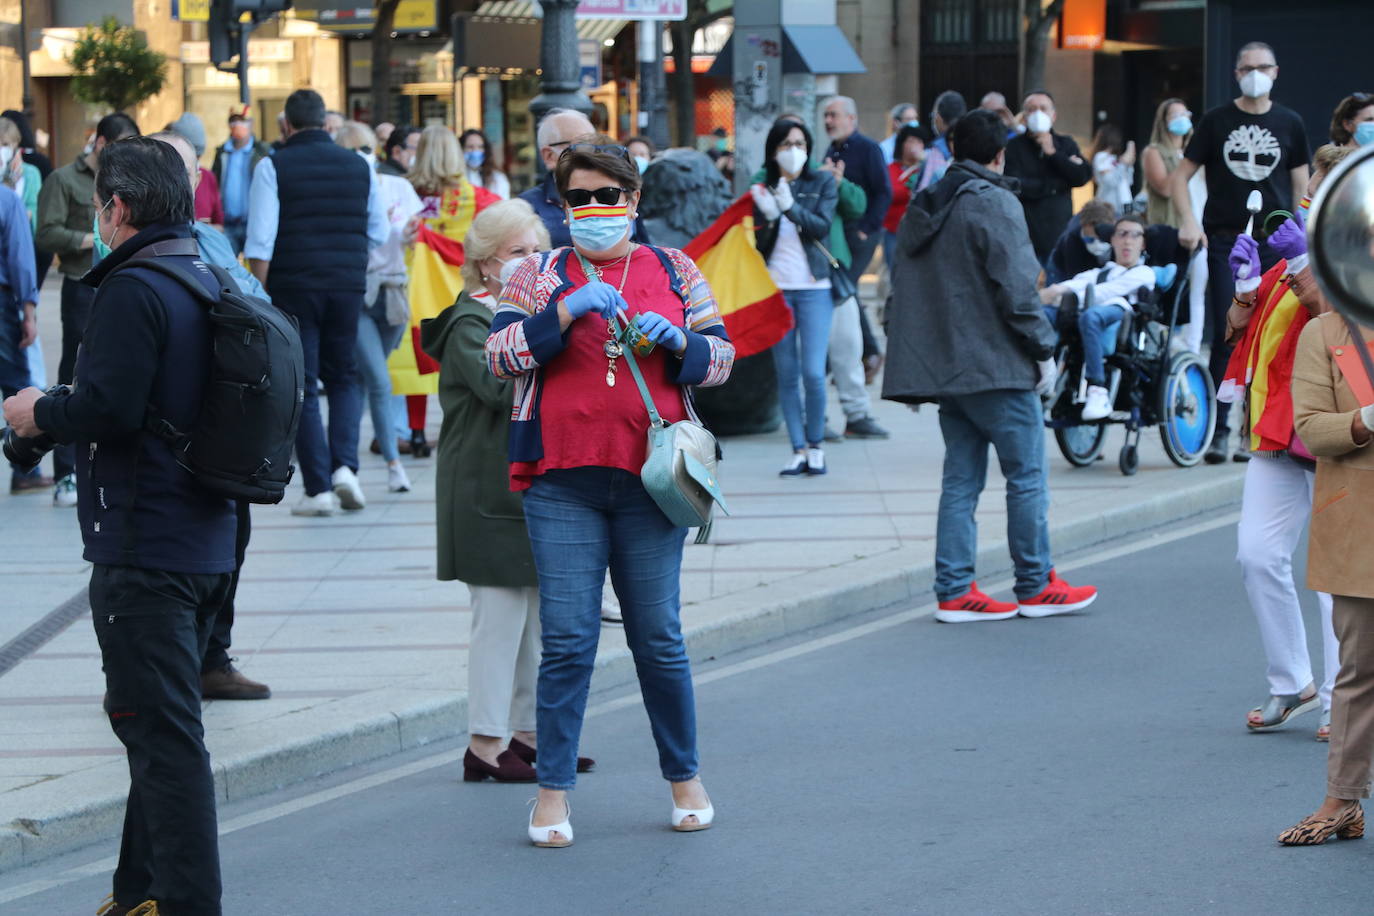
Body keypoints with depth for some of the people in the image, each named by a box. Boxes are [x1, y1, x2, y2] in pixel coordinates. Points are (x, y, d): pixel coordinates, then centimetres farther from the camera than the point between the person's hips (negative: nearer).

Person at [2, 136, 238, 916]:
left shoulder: (134, 291, -17)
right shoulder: (213, 284, 11)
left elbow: (108, 410, -25)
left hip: (144, 550, -9)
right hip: (209, 541, 9)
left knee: (164, 732, -6)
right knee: (157, 722, 19)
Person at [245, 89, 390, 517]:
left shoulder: (273, 168, -4)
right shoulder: (359, 166, 7)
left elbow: (260, 241, -10)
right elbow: (379, 233, 12)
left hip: (293, 288, -3)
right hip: (348, 287, 3)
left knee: (302, 387, 3)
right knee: (342, 377, 17)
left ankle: (319, 488, 0)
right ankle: (345, 465, -3)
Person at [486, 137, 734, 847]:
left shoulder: (673, 270, 11)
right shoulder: (540, 275, 7)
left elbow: (721, 358, 11)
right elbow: (500, 354, -4)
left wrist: (677, 341, -10)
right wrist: (568, 311, -16)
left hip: (648, 477, 1)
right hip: (562, 481, -1)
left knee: (659, 636, 6)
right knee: (567, 639, -3)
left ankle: (684, 776, 21)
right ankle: (553, 791, 4)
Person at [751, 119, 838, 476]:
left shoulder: (822, 184, 5)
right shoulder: (761, 189, 8)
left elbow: (822, 226, -10)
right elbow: (758, 244, 4)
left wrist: (791, 208, -25)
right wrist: (769, 218, -16)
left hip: (814, 288, -2)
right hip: (775, 288, 2)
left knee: (813, 373, -10)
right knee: (786, 375, 2)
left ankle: (816, 445, 7)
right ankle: (799, 450, 7)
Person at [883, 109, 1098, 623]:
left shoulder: (922, 209, 14)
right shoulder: (994, 204, -10)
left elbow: (904, 291, 16)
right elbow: (1015, 288, -16)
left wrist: (915, 368, 18)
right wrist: (1043, 349, -6)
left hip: (942, 368, 8)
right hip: (996, 368, -8)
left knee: (961, 479, 9)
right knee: (1027, 475, 2)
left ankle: (954, 591, 7)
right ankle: (1036, 587, 7)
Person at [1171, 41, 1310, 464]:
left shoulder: (1289, 124, 9)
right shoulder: (1217, 120, 6)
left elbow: (1300, 186, 14)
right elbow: (1180, 176, 7)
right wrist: (1188, 222, -7)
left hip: (1274, 241, 1)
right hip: (1225, 241, -1)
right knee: (1226, 337, -6)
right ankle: (1219, 428, -2)